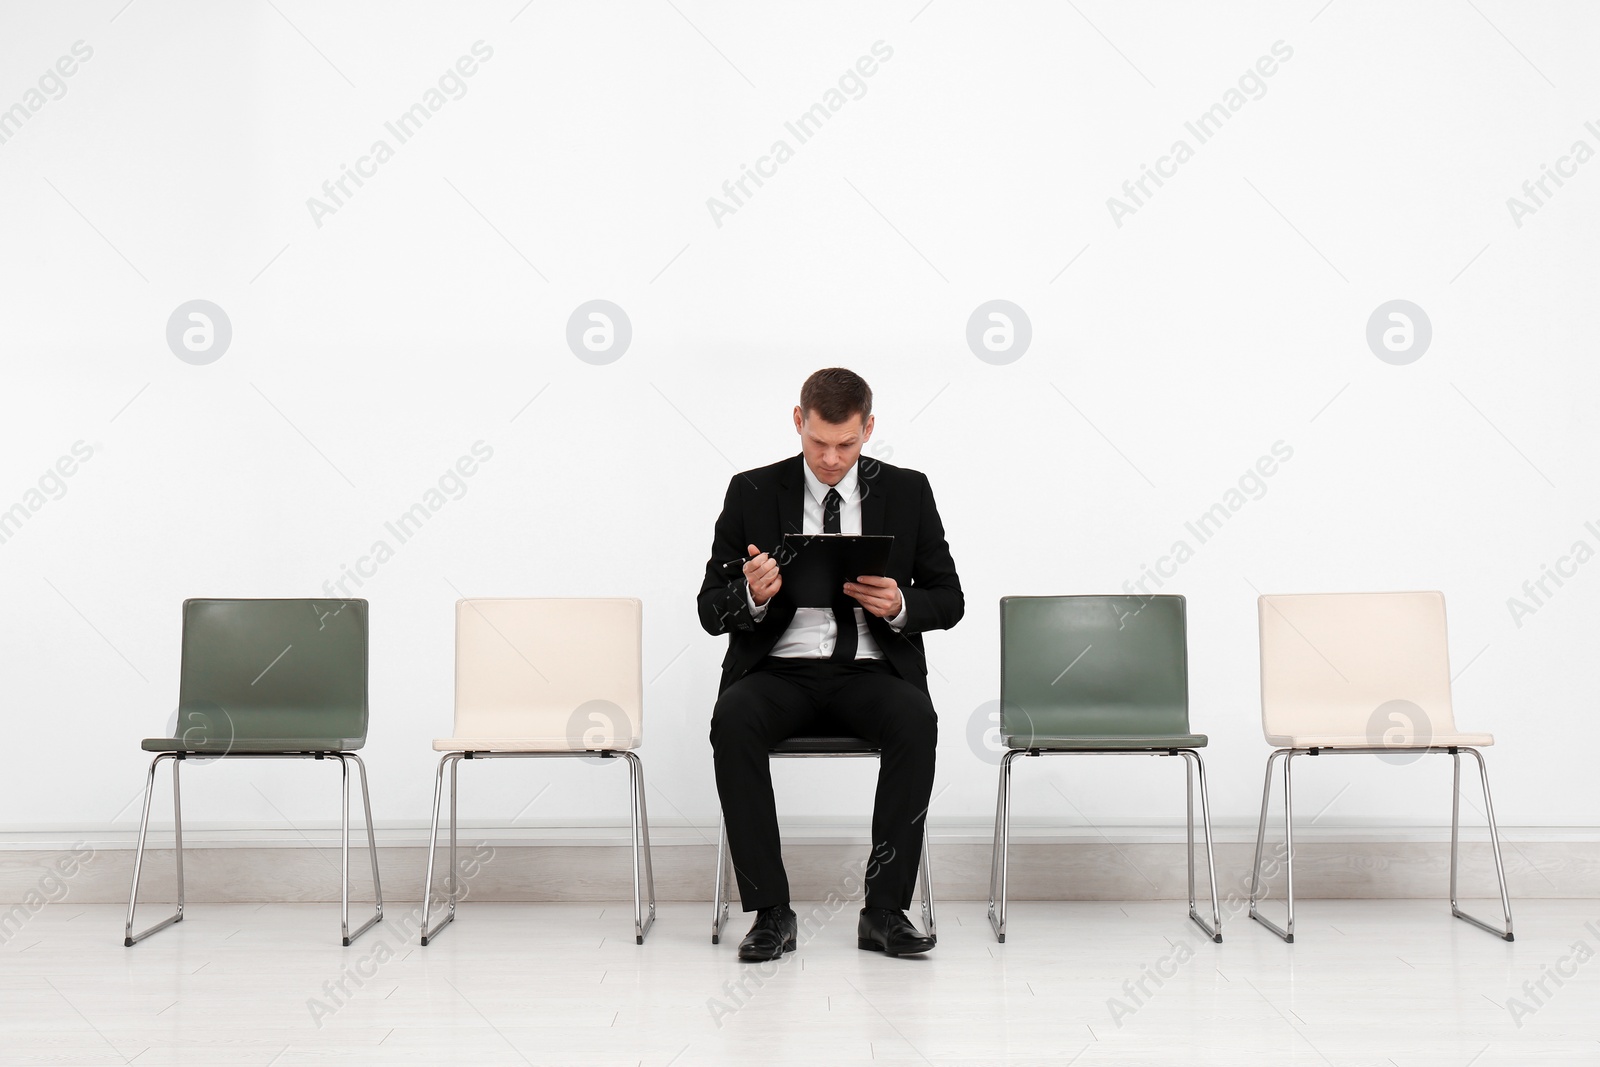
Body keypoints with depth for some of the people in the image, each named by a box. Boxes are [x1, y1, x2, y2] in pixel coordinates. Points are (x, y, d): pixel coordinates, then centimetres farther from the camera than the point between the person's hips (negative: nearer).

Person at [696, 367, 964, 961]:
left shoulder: (907, 492, 7)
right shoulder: (752, 493, 5)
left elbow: (949, 600, 9)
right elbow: (711, 611, 3)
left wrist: (900, 605, -14)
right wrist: (752, 595, -20)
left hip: (871, 671, 0)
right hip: (780, 671, 0)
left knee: (916, 721, -33)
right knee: (733, 720, -33)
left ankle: (885, 911, -22)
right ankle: (771, 913, -23)